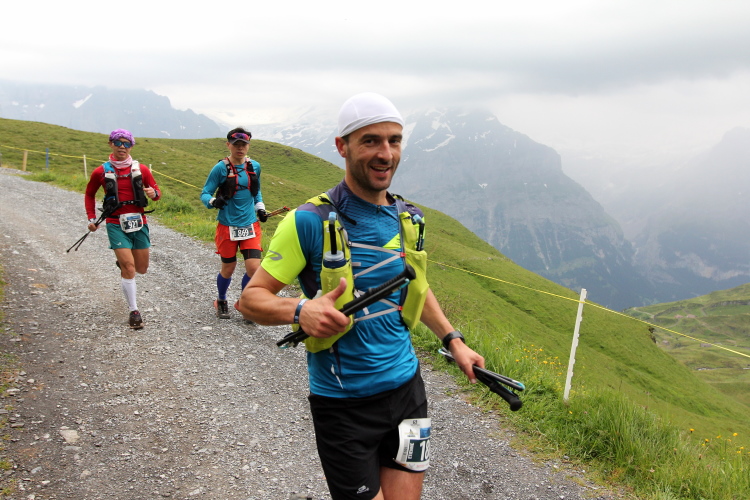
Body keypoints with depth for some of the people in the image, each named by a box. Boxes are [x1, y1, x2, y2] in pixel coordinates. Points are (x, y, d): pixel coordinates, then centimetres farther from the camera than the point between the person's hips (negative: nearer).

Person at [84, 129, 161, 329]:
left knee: (142, 268, 11)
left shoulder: (141, 169, 2)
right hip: (116, 224, -2)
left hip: (139, 223, 2)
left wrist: (153, 193, -15)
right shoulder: (101, 172, 2)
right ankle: (134, 311, 1)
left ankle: (122, 262, 47)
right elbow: (89, 194, 17)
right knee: (128, 267, -12)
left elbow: (157, 191, 9)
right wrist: (91, 218, 9)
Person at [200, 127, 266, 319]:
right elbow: (205, 193, -7)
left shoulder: (255, 166, 5)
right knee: (228, 269, 9)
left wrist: (260, 208, 7)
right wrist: (213, 201, -28)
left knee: (254, 268, -8)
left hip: (250, 225, 3)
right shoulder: (221, 168, -8)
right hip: (227, 226, -3)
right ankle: (221, 302, 37)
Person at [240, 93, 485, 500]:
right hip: (343, 402, -5)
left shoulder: (408, 219, 3)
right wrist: (300, 310, -32)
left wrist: (453, 340, 13)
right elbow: (252, 297, -13)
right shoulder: (310, 221, -16)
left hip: (405, 387, 5)